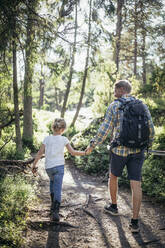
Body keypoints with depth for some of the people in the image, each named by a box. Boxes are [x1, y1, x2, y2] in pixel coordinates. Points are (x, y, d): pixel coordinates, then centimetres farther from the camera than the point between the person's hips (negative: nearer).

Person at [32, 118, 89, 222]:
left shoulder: (47, 139, 1)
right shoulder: (63, 139, -3)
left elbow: (40, 153, 0)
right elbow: (73, 152, -7)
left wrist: (34, 165, 7)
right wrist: (85, 153, 4)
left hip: (48, 167, 3)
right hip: (59, 166, -3)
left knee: (52, 181, 31)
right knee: (57, 190, -3)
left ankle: (53, 204, 35)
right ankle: (55, 211, -14)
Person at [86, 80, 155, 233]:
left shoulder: (114, 106, -4)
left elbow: (105, 129, -8)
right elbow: (151, 129, 6)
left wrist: (92, 145, 1)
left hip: (119, 150, -2)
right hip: (137, 151, 3)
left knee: (113, 177, 23)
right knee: (135, 184, 1)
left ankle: (113, 206, 38)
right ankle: (134, 222, 2)